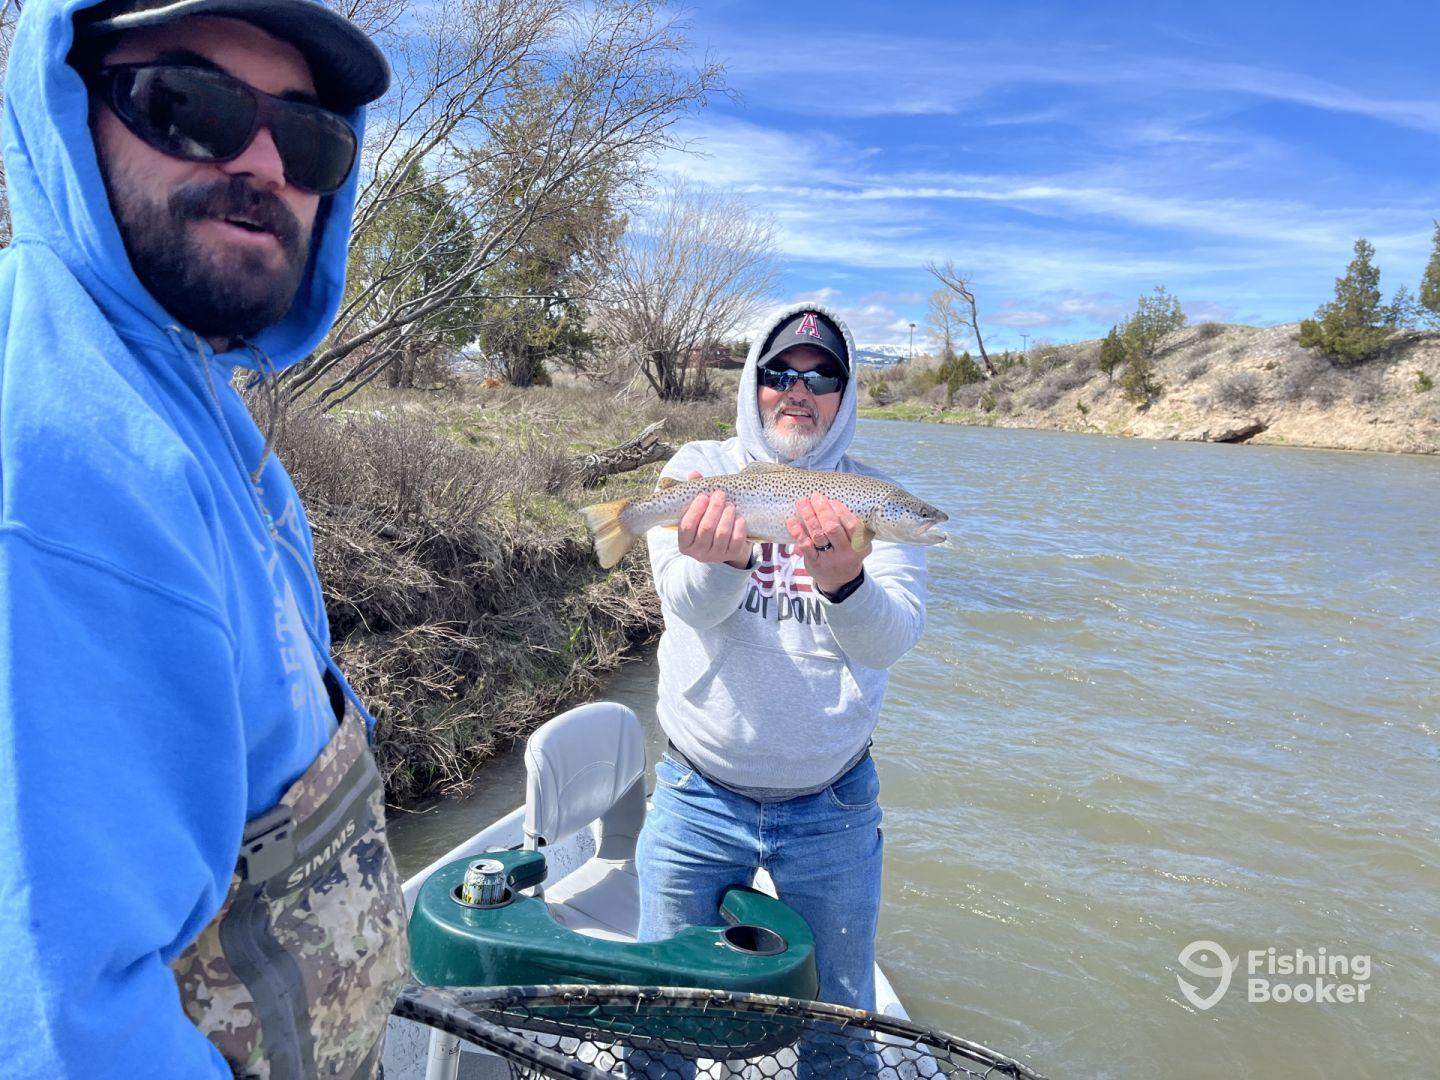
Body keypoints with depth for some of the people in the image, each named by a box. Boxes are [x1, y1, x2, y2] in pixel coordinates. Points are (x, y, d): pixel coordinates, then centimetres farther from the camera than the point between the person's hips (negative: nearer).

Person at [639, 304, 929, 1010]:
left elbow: (892, 638, -18)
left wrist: (844, 580, -39)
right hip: (699, 800, 0)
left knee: (840, 1018, 18)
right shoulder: (700, 468, -4)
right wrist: (725, 560, -42)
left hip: (833, 809, 1)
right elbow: (687, 600, -20)